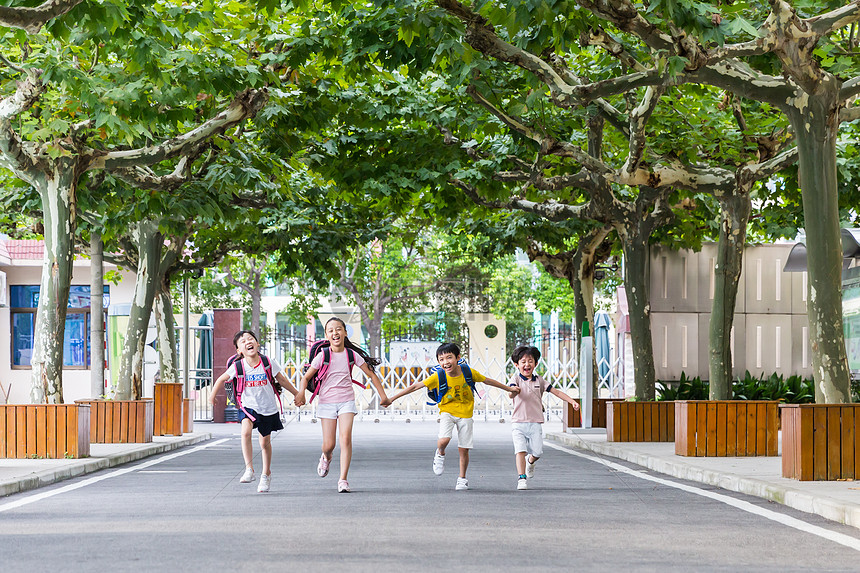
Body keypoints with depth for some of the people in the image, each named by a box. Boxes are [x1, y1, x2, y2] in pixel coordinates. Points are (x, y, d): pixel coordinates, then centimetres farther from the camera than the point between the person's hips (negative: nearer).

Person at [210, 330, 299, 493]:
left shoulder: (268, 363, -11)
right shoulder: (238, 366, -11)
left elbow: (281, 380, 3)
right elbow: (222, 379, 5)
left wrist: (297, 394, 11)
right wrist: (212, 396, 10)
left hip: (268, 408, 1)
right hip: (249, 406, -1)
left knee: (265, 443, 13)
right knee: (246, 432, -28)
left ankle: (266, 474, 34)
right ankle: (249, 470, -25)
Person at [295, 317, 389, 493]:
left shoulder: (352, 355, 0)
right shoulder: (322, 356, -4)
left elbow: (371, 374, 9)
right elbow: (306, 377, -1)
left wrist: (382, 395, 4)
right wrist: (301, 393, -20)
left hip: (347, 401, 1)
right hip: (327, 402, -1)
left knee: (346, 438, -17)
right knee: (329, 444, -1)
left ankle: (343, 480, -14)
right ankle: (326, 457, 38)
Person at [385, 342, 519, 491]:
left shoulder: (468, 372, -13)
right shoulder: (438, 376, -17)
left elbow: (487, 381, 3)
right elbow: (415, 386, -14)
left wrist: (509, 389, 13)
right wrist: (392, 399, -16)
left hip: (465, 413, 1)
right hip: (447, 411, -1)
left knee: (464, 449, 2)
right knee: (444, 440, -25)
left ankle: (462, 478, 24)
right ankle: (440, 454, 10)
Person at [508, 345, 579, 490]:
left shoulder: (539, 380, 11)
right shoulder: (516, 379, 2)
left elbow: (556, 391, 13)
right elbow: (512, 388, -19)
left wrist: (572, 402, 7)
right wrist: (513, 390, -44)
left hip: (535, 423, 2)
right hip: (518, 423, -2)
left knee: (537, 452, -3)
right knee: (520, 450, -14)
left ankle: (530, 462, 32)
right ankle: (521, 478, -10)